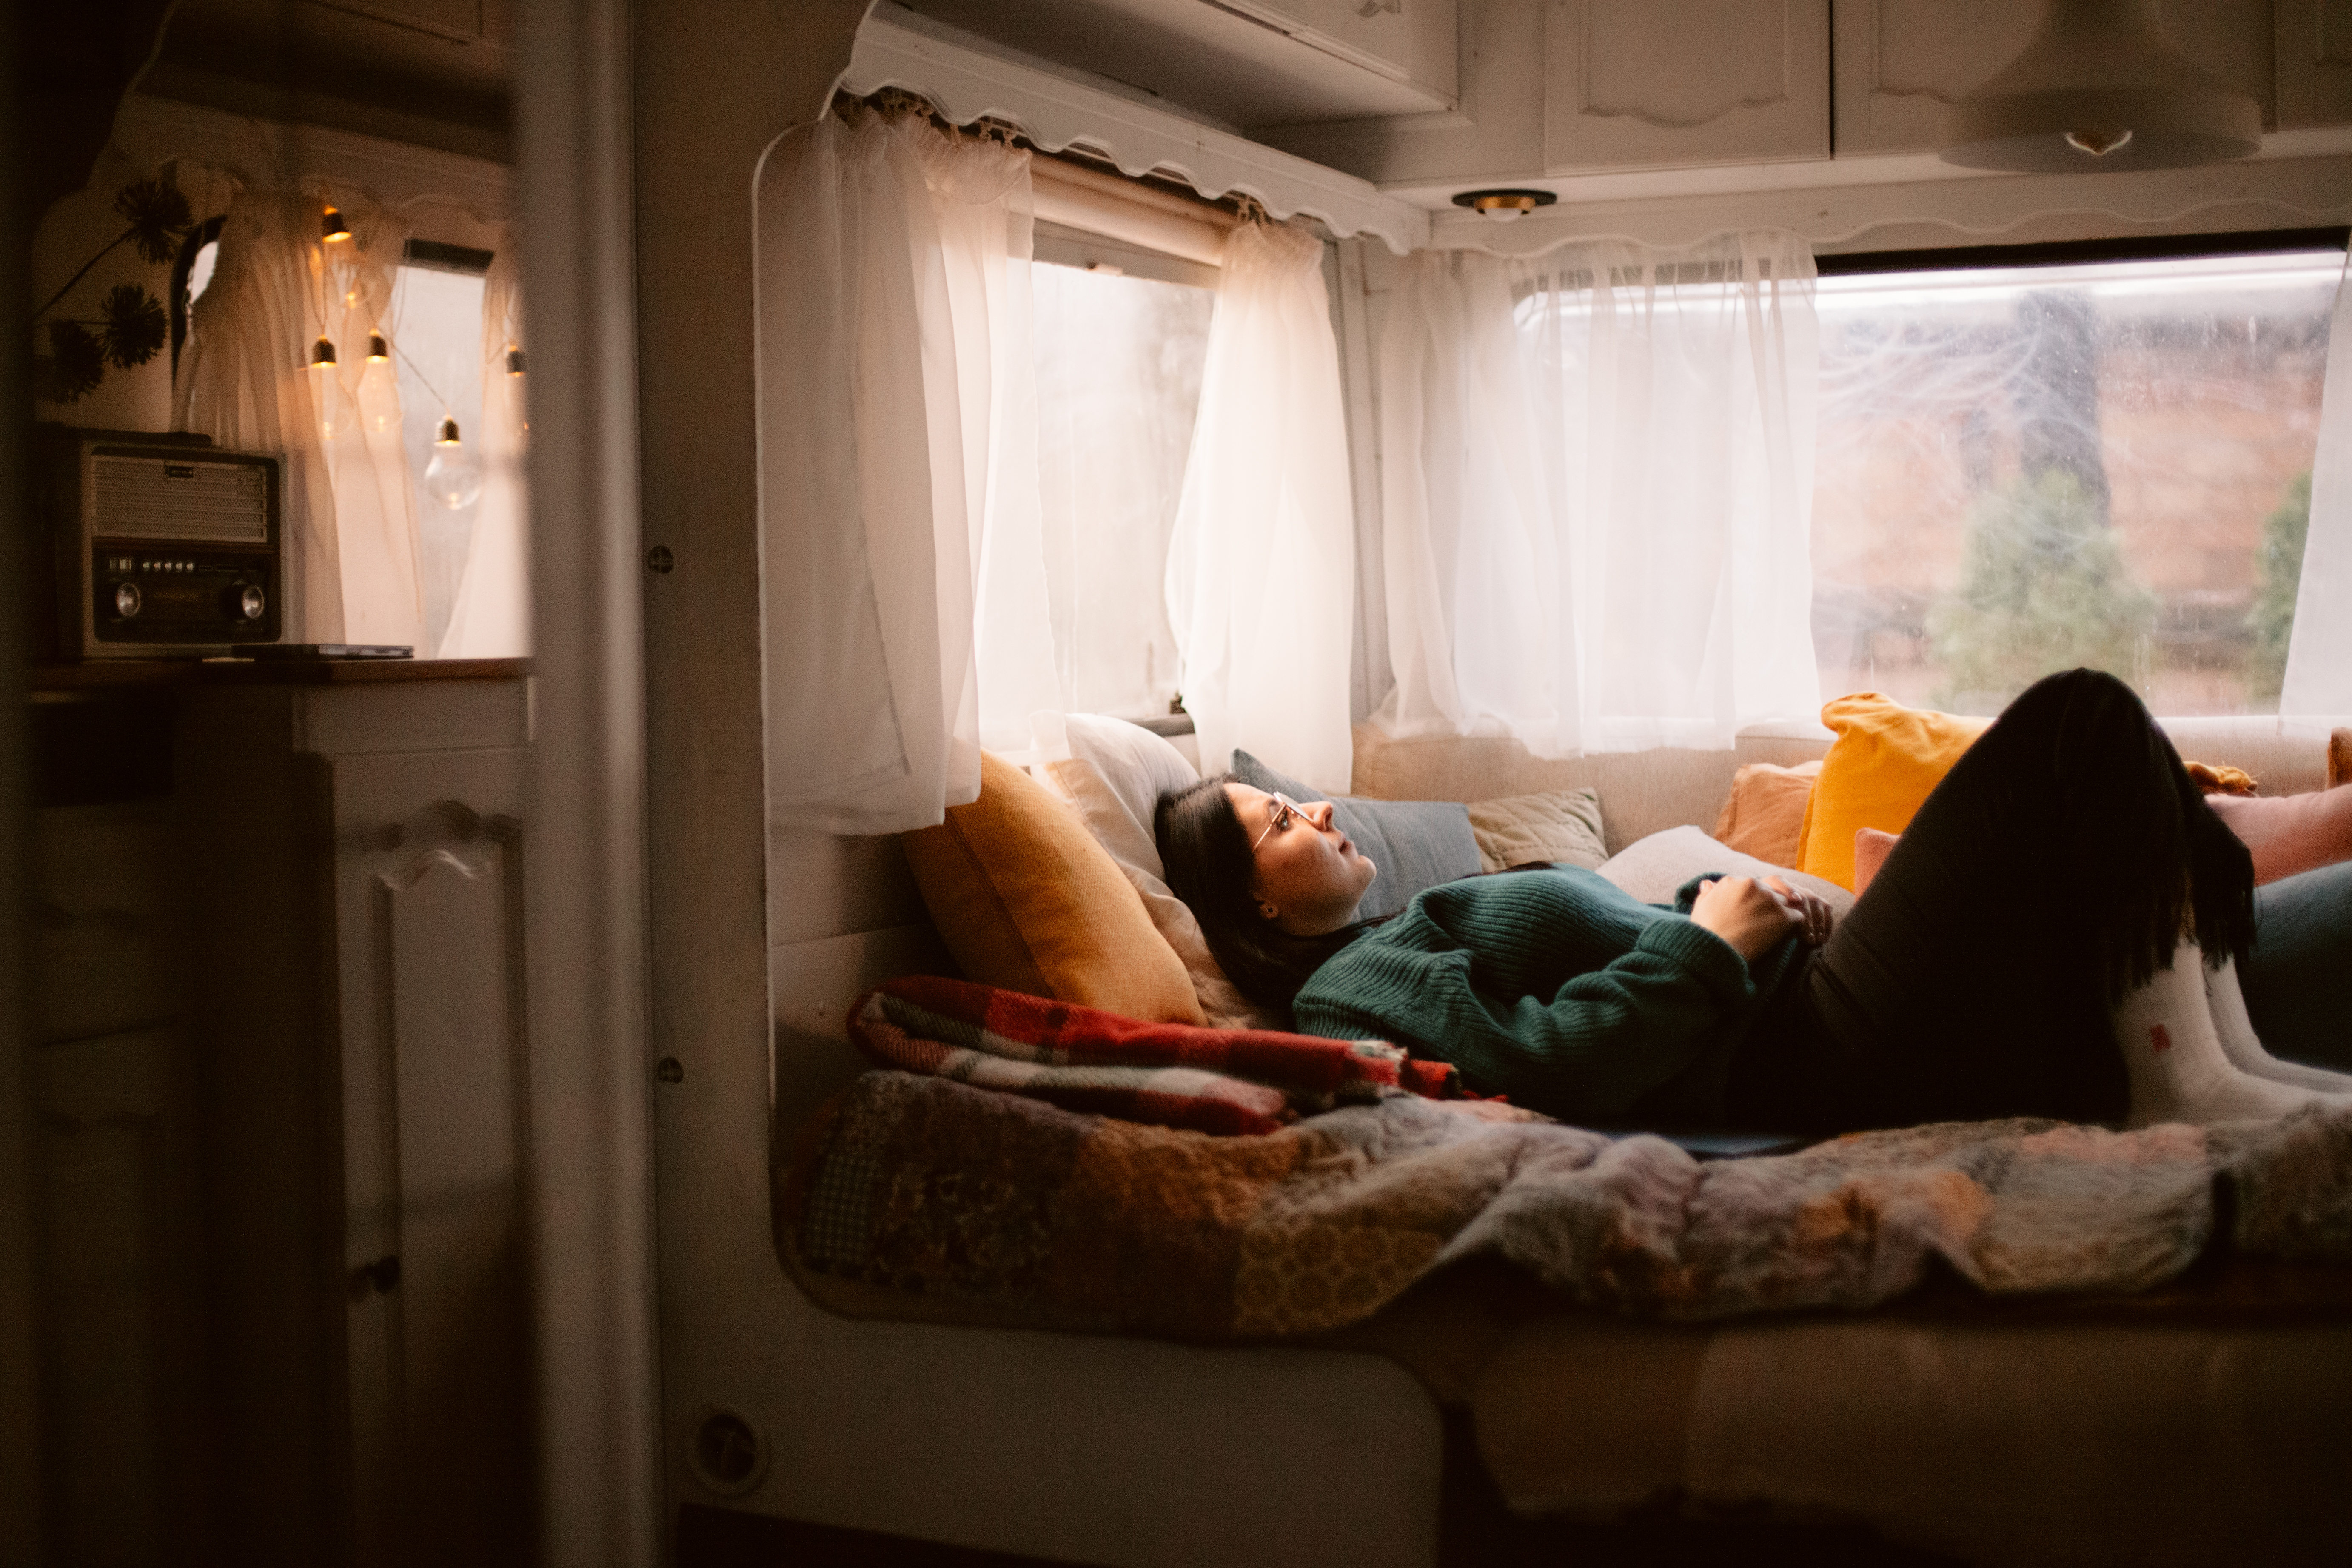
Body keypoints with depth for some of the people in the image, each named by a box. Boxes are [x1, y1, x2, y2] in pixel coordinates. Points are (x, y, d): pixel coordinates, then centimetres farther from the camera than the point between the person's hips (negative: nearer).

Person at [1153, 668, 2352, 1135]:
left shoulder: (1413, 939, 24)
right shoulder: (1346, 987, -7)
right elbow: (1543, 1060, -22)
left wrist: (1738, 901, 9)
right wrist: (1710, 943, -13)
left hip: (1802, 1003, 11)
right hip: (1800, 1062, -11)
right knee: (2077, 720, -12)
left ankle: (2227, 1057, 6)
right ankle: (2185, 1084, -12)